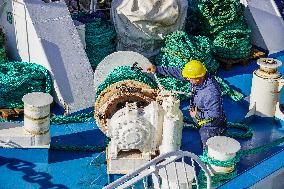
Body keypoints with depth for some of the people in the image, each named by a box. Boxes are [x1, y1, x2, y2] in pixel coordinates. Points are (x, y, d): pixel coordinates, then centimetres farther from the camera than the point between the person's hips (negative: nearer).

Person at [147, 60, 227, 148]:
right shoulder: (199, 77, -14)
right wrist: (157, 69, -4)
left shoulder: (211, 92, -37)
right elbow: (178, 72, -5)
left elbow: (215, 113, -30)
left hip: (211, 126, -8)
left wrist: (197, 115, -20)